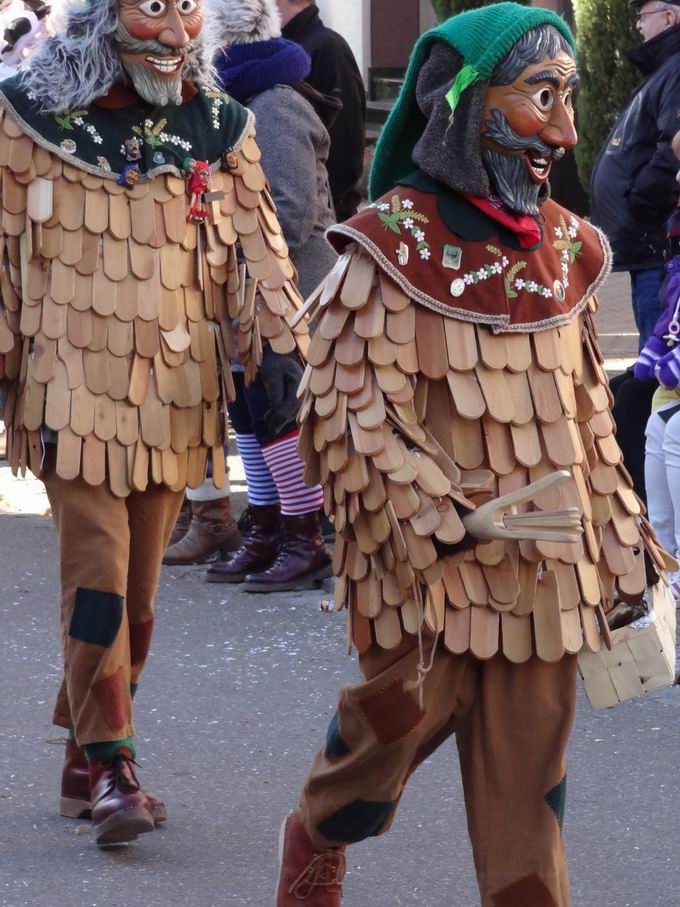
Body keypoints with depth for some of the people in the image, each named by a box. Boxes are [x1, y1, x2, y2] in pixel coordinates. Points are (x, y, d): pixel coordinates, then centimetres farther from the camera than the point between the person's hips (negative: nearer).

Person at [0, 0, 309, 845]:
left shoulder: (217, 128, 9)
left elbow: (256, 246, 10)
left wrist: (281, 350, -2)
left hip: (175, 394, 4)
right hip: (73, 387, -4)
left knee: (138, 583, 7)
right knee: (97, 568, -12)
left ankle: (83, 759, 19)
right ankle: (109, 768, -11)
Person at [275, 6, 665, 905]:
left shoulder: (565, 249, 6)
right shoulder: (395, 247, -12)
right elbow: (349, 411, -12)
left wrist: (619, 543, 14)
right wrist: (458, 520, -16)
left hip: (543, 571, 5)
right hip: (430, 565, -4)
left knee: (528, 763, 5)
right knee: (403, 715, 7)